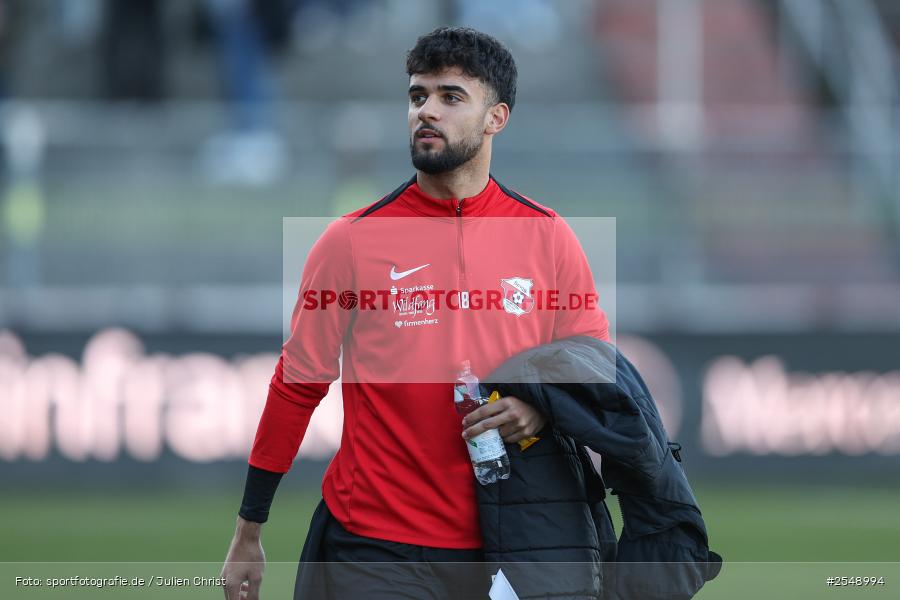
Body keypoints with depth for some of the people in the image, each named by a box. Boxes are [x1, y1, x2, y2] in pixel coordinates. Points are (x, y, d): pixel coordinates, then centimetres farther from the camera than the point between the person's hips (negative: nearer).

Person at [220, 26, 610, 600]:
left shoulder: (548, 238, 2)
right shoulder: (352, 241, -2)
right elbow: (297, 386, 3)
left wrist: (544, 409, -12)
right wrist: (247, 536, 5)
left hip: (501, 548, 2)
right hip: (373, 547, -2)